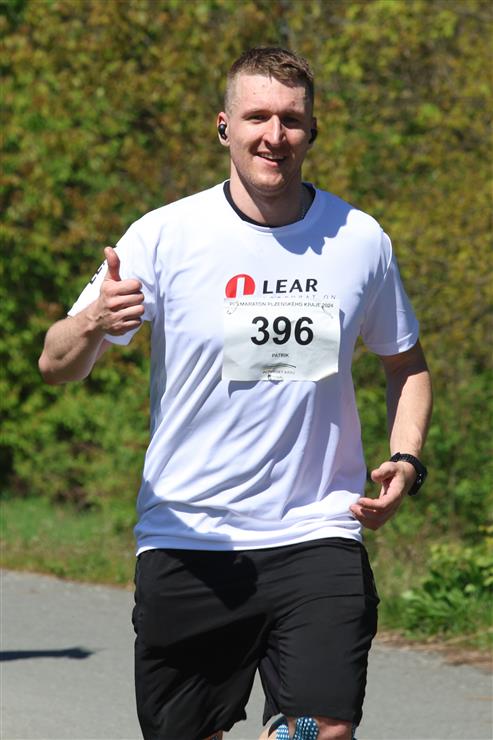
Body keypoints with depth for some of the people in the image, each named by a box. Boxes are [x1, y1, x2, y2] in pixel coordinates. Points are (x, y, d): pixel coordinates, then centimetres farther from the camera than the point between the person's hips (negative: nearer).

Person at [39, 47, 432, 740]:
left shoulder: (360, 240, 4)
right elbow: (57, 366, -4)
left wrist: (405, 460, 2)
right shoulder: (165, 235, -4)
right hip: (186, 545, -1)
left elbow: (407, 364, 20)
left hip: (318, 536, 1)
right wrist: (93, 324, -27)